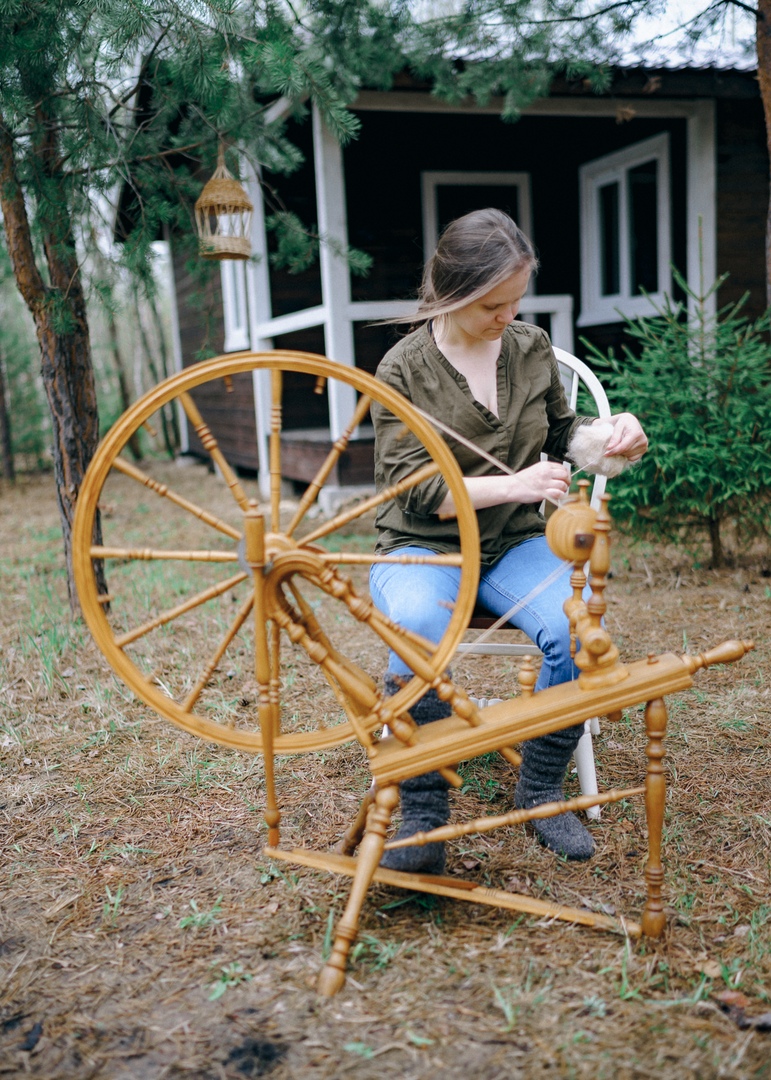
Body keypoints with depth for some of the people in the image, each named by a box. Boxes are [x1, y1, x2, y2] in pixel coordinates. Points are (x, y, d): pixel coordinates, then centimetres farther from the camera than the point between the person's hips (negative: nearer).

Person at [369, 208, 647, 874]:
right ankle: (423, 816, -19)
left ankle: (541, 790, -4)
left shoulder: (532, 347, 8)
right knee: (419, 632, -38)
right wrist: (509, 485, -24)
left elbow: (560, 432, 22)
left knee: (579, 629, -28)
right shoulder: (403, 370, -6)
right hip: (423, 548, -3)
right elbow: (409, 488, -12)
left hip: (516, 544, 4)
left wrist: (613, 432, -1)